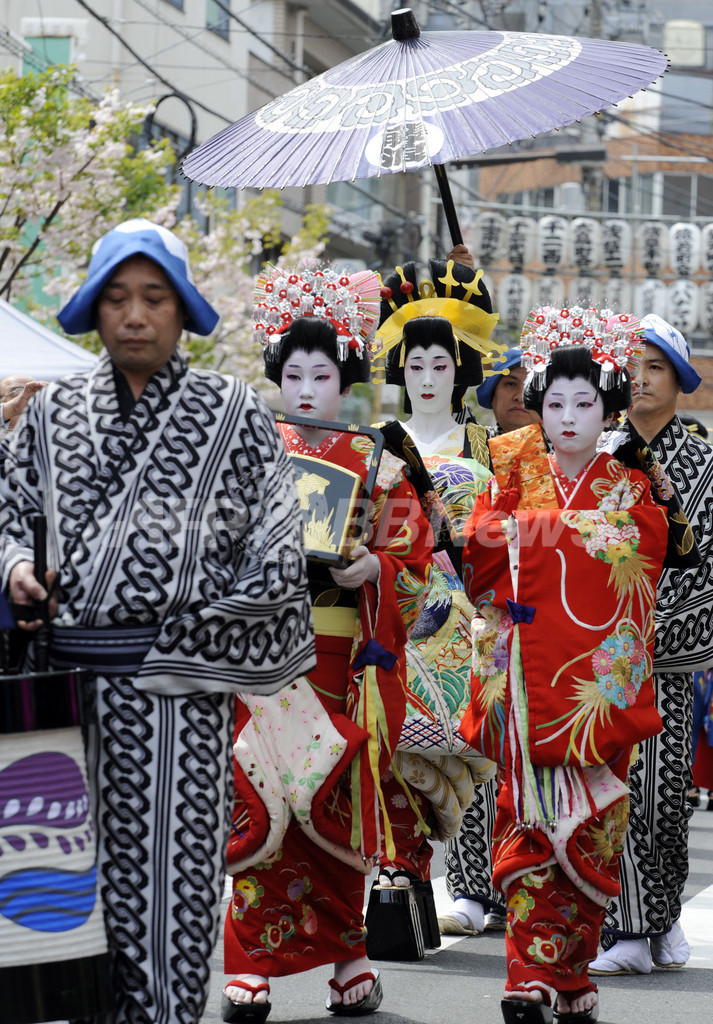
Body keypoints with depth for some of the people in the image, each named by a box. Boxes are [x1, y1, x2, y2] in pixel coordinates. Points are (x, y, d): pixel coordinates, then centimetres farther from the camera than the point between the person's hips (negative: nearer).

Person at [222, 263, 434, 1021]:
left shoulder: (378, 467, 8)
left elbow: (410, 568, 3)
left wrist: (371, 568, -17)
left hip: (343, 656, 0)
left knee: (331, 807, -1)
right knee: (260, 804, -8)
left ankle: (346, 961, 10)